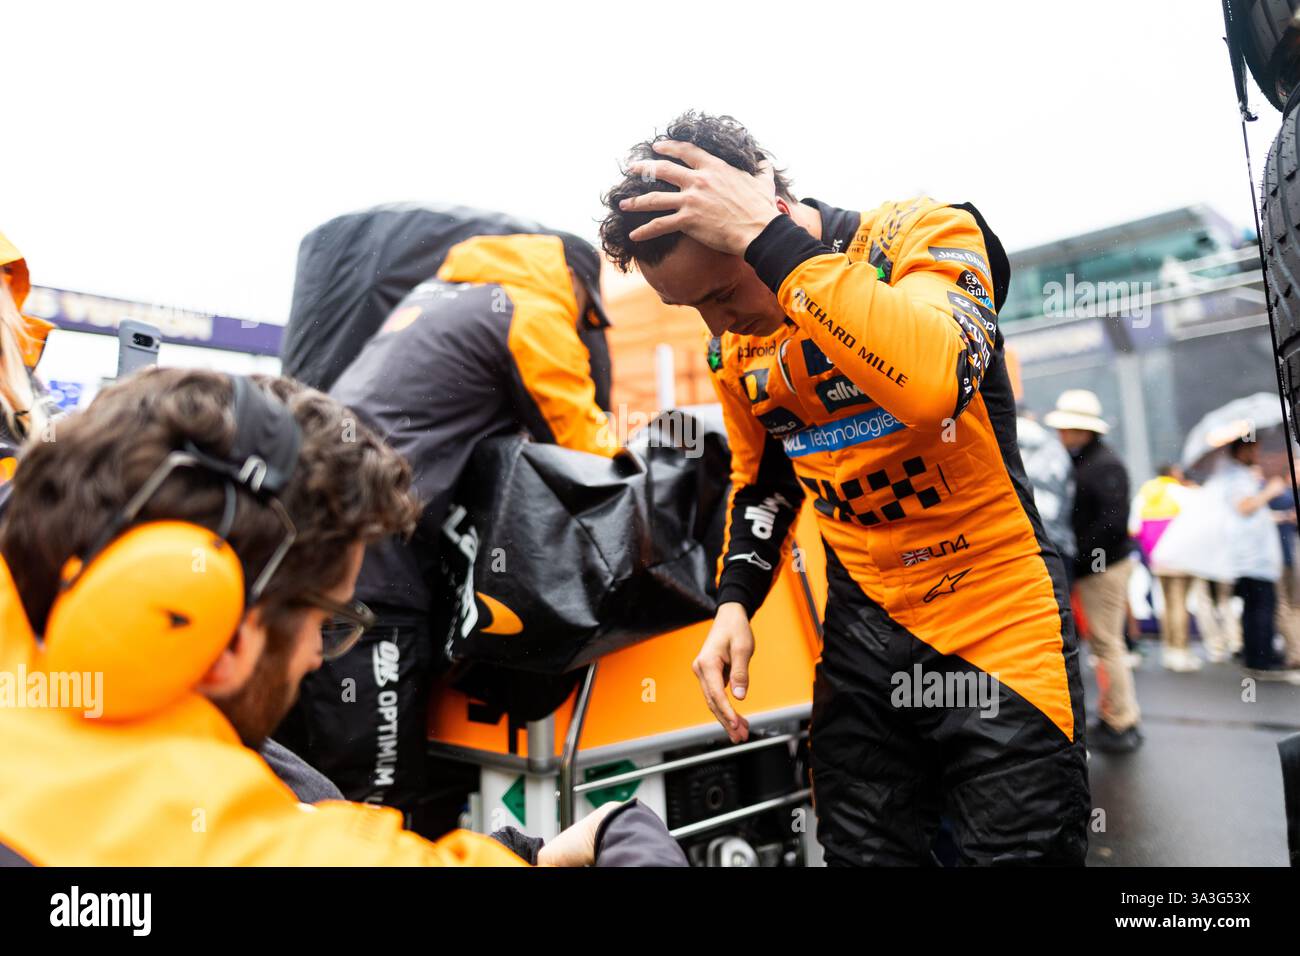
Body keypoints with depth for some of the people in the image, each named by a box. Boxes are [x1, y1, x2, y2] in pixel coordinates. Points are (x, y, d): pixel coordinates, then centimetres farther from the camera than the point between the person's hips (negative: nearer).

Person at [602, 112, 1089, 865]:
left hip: (998, 611, -4)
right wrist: (735, 603, 3)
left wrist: (770, 240, -30)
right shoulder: (735, 345, 3)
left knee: (1021, 844, 2)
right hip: (863, 629, 5)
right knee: (863, 849, 10)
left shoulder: (922, 235, -12)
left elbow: (933, 381, -35)